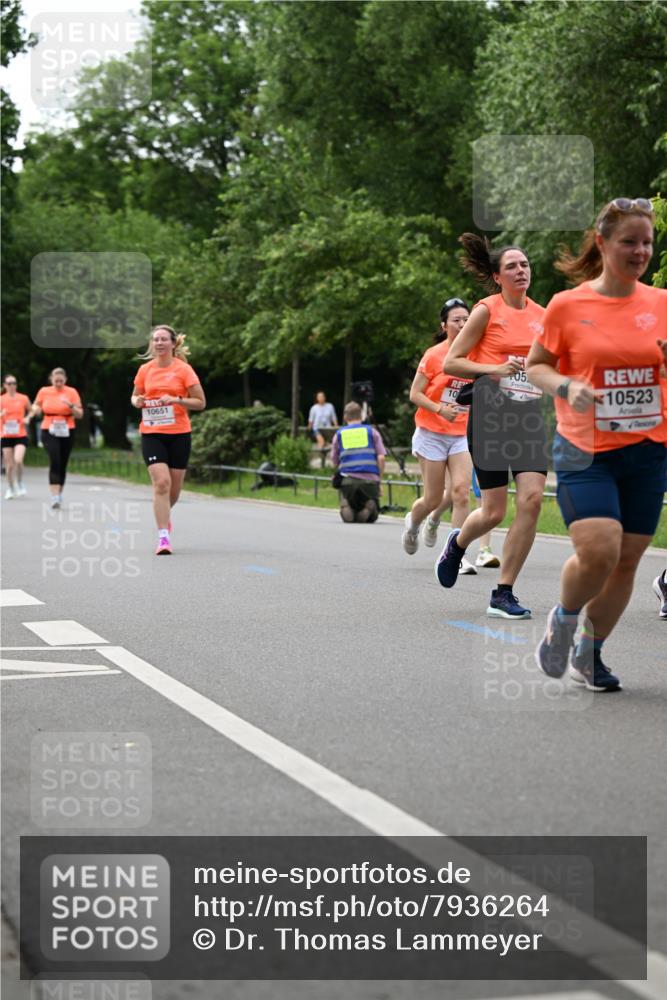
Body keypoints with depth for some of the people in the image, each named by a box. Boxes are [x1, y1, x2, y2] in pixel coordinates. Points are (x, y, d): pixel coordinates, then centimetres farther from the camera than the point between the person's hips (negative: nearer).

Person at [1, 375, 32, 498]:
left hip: (21, 435, -1)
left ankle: (20, 484, 4)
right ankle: (10, 489, 20)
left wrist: (27, 418, -3)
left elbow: (31, 410, 16)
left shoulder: (23, 398, 2)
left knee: (18, 460, -20)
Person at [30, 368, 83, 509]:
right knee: (54, 462, -16)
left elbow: (80, 415, -1)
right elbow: (36, 406, 21)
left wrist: (71, 406, -20)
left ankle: (59, 494, 24)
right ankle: (54, 497, -20)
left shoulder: (72, 392, 1)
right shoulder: (44, 391, 4)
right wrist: (35, 409, -3)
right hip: (49, 432, -1)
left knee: (62, 464, 7)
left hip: (67, 432, 1)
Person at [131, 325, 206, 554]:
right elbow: (135, 396, 19)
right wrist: (137, 401, -5)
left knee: (174, 487, 8)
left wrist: (176, 400, -17)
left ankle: (164, 514, 41)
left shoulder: (184, 369, -3)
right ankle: (163, 536, -14)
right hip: (151, 434, 0)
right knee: (161, 482, -16)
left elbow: (200, 402, -2)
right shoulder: (145, 370, 5)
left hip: (179, 434, 0)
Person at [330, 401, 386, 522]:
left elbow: (335, 463, 15)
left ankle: (346, 506, -20)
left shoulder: (339, 434, 16)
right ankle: (370, 507, -20)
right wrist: (379, 481, 10)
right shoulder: (372, 431, 14)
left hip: (347, 480, 0)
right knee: (371, 517, 15)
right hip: (370, 480, 0)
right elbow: (381, 458, 4)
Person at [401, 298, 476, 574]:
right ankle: (412, 522, 38)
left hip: (462, 435, 3)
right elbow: (414, 394, -7)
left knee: (461, 491, -15)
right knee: (433, 499, 2)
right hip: (432, 434, -3)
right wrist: (440, 409, -21)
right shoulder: (434, 355, -8)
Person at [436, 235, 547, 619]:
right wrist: (494, 370, -15)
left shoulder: (542, 314, 13)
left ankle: (503, 595, -3)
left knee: (532, 498, -12)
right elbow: (451, 362, -3)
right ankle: (457, 543, 34)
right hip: (491, 410, -4)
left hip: (529, 413, 4)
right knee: (494, 512, -3)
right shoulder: (487, 310, -1)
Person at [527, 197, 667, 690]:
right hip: (585, 451, -3)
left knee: (627, 560, 6)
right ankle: (563, 618, 14)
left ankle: (589, 653, 27)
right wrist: (567, 386, -14)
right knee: (598, 552, -18)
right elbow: (537, 366, 6)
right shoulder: (567, 305, -4)